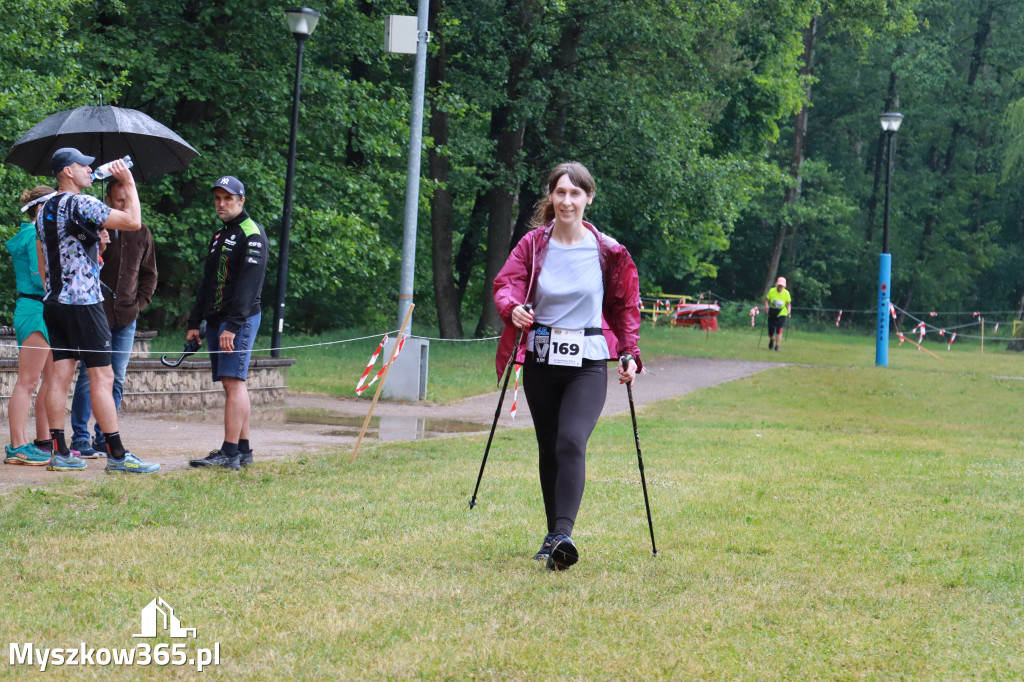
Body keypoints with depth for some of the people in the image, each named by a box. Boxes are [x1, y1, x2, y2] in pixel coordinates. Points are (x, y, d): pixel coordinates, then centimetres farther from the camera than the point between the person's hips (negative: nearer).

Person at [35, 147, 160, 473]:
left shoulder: (45, 209, 15)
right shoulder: (81, 204, -13)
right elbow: (133, 221, -18)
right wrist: (129, 183, -6)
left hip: (54, 302, 9)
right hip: (84, 303, -9)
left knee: (60, 376, 6)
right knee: (102, 377, -7)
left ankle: (59, 452, 5)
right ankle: (117, 454, -7)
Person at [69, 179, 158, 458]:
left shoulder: (142, 233, 10)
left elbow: (149, 274, 19)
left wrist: (139, 303, 9)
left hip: (126, 318, 4)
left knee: (117, 379, 4)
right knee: (89, 375, -7)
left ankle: (105, 437, 10)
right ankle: (80, 437, -1)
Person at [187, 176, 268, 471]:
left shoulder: (252, 234, -8)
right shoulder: (219, 234, 20)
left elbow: (248, 284, -17)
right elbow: (208, 282, 24)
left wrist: (233, 325, -24)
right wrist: (195, 322, 18)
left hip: (240, 319, -9)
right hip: (215, 320, 9)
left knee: (234, 382, -14)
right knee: (233, 384, 8)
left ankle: (230, 453, -19)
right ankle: (243, 450, 10)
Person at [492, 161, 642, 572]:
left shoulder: (607, 252, 0)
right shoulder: (533, 245, 2)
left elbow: (625, 306, 9)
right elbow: (506, 284, -6)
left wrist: (630, 353, 0)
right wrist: (513, 308, -29)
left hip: (588, 363, -3)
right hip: (541, 359, 3)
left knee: (571, 442, -21)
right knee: (548, 448, 10)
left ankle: (563, 536, -28)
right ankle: (553, 534, 22)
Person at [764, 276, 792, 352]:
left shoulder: (786, 293, -3)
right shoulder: (772, 291, -4)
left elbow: (788, 304, 4)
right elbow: (767, 300, 0)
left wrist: (788, 312, -9)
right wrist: (766, 307, -16)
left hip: (782, 314, -1)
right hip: (772, 313, 1)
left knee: (779, 330, -16)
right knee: (770, 331, 5)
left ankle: (777, 346, -10)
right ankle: (771, 340, 39)